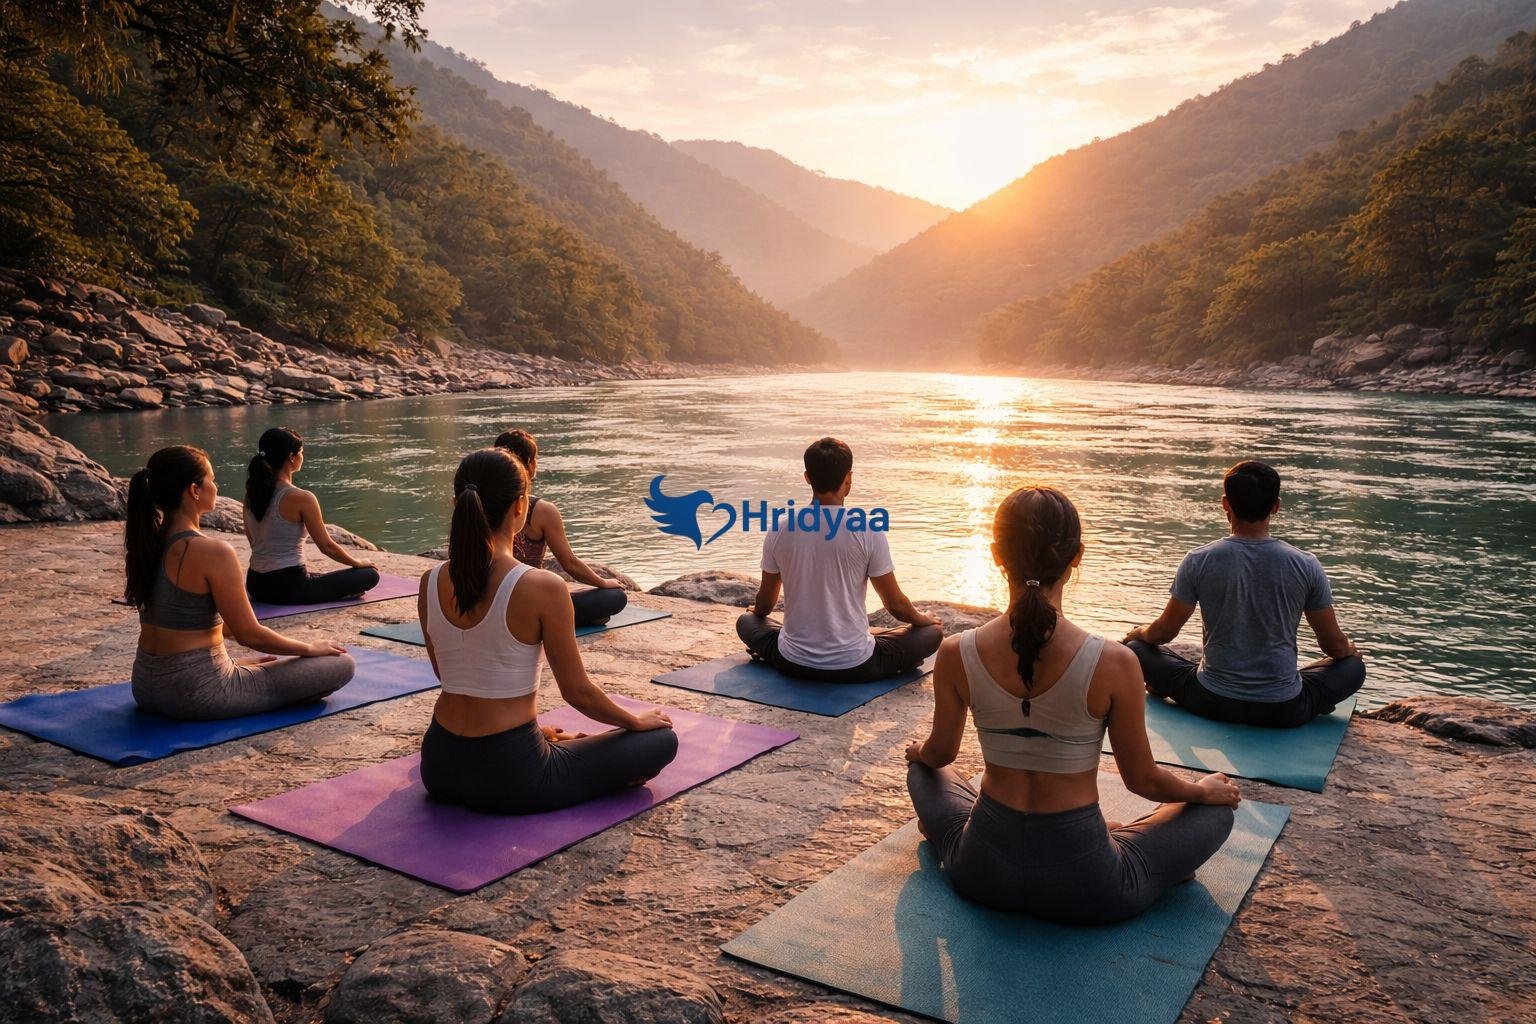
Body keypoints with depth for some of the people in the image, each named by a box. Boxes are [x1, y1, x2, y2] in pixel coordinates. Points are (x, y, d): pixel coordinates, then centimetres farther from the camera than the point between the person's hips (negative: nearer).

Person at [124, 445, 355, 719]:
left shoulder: (146, 544, 4)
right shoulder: (213, 553, -21)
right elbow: (249, 634, -15)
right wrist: (311, 648, 0)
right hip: (197, 693, -9)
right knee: (341, 664, -5)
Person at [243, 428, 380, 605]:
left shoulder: (252, 494, 4)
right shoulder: (301, 498, -18)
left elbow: (254, 540, 14)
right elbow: (327, 547, -11)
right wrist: (359, 563, 6)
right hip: (289, 589, -8)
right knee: (370, 574, -2)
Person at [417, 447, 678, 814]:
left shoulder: (430, 583, -2)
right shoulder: (542, 588, -19)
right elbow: (577, 691, -10)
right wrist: (636, 720, 10)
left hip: (440, 768, 6)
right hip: (509, 776, -5)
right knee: (662, 738, 11)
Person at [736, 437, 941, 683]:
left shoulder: (779, 532, -6)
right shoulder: (868, 533, -15)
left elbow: (765, 603, 9)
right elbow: (895, 605, -4)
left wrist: (757, 610, 35)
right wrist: (923, 618, 19)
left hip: (793, 664, 3)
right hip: (854, 667, -2)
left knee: (746, 622, 31)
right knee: (932, 632, 17)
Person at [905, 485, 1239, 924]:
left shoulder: (956, 655, -14)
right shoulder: (1113, 664, -22)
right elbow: (1143, 780, -7)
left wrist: (917, 752, 30)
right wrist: (1205, 790, 16)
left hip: (982, 871, 3)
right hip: (1082, 887, -3)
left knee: (925, 771, 34)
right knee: (1217, 811, 22)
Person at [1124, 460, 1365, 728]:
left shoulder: (1198, 561, -10)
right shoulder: (1306, 566, -8)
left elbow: (1163, 632, 2)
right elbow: (1335, 645, 5)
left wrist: (1137, 633, 26)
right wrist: (1351, 650, 30)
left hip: (1211, 703, 0)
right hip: (1284, 710, 1)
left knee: (1136, 648, 17)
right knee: (1354, 666, 25)